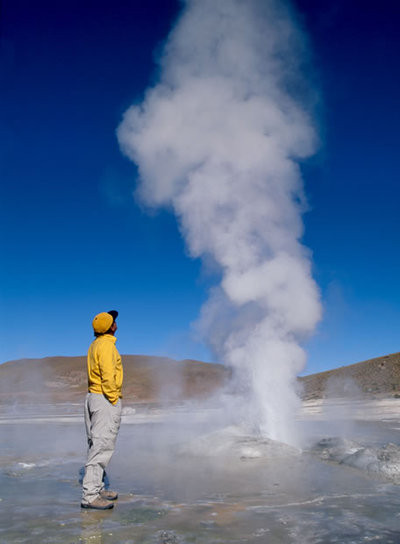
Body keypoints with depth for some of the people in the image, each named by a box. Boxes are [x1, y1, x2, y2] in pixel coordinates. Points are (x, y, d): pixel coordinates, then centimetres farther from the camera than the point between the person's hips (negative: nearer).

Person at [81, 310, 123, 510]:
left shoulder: (95, 345, 15)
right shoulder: (107, 345, -15)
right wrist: (114, 401, -16)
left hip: (93, 396, 10)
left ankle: (96, 488, 23)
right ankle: (90, 495, -7)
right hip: (105, 399, -10)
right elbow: (108, 377, -22)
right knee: (102, 446, -9)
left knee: (96, 445, 14)